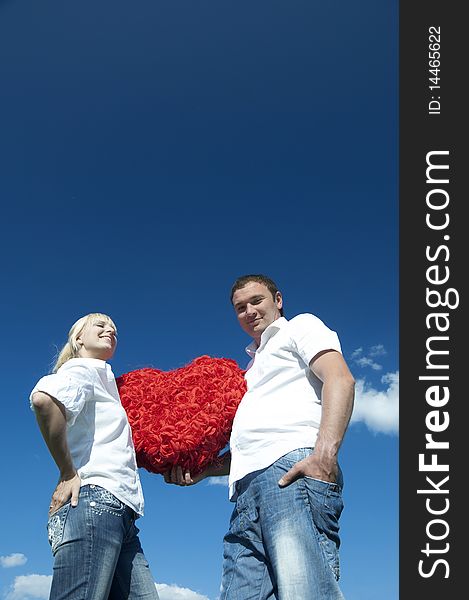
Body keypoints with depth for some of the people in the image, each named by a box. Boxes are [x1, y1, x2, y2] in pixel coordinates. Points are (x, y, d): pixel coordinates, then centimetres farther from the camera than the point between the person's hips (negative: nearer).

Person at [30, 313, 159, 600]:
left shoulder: (103, 378, 32)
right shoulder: (82, 368, 5)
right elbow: (43, 398, -20)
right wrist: (68, 474, -15)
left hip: (120, 515, 9)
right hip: (95, 500, -9)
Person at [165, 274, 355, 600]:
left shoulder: (301, 326, 16)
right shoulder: (253, 369, 38)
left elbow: (340, 379, -4)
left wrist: (325, 454, -19)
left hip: (292, 468, -8)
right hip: (248, 490, 8)